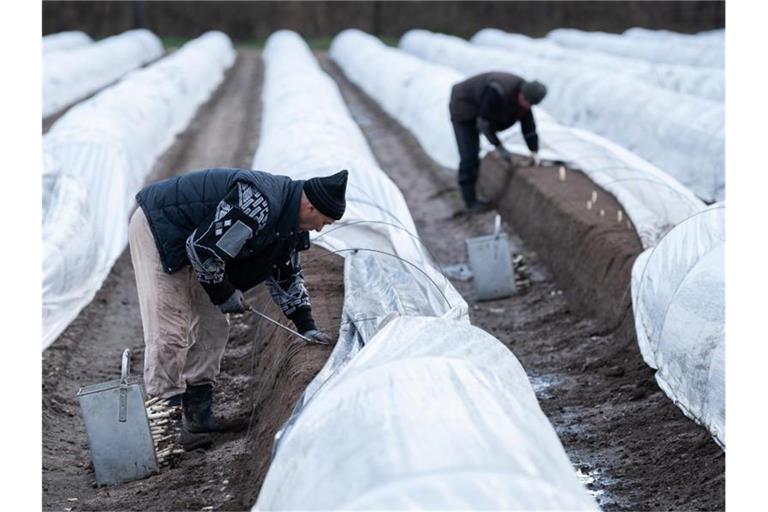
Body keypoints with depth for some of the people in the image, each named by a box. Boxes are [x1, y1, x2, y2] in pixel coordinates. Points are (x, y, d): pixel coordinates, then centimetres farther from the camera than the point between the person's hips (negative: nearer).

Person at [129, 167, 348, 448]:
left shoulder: (285, 217, 3)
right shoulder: (256, 203, -31)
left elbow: (286, 273, 18)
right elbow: (203, 247, -29)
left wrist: (305, 325, 16)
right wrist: (223, 293, -14)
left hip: (185, 241, 11)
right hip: (156, 228, -10)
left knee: (213, 325, 10)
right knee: (169, 332, -14)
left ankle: (197, 414, 17)